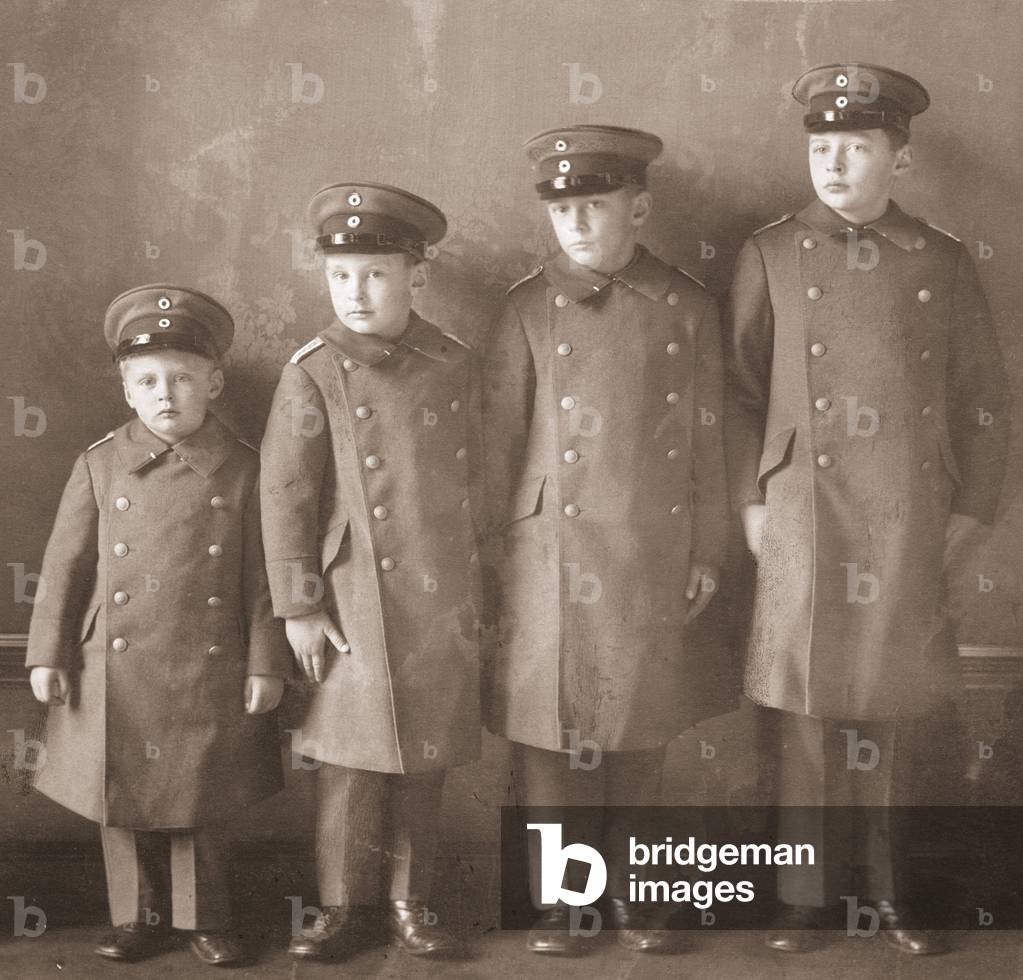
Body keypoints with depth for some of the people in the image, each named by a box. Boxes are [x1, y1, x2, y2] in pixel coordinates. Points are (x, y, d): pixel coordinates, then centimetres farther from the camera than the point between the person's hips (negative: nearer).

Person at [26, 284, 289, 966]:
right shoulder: (100, 467, 1)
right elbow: (65, 567, 4)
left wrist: (266, 664, -3)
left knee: (202, 805, 10)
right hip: (116, 674, 1)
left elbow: (261, 576, -1)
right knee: (125, 804, 10)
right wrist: (49, 655, 1)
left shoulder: (243, 470, -2)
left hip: (208, 676, -1)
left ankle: (205, 919, 25)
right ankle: (140, 918, 26)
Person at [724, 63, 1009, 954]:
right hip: (804, 519, -1)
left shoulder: (944, 263, 7)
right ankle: (805, 894, 16)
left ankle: (882, 886, 20)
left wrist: (972, 508, 4)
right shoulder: (771, 256, 5)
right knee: (808, 710, 4)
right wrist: (750, 501, -2)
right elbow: (738, 388, 4)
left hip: (910, 524, 1)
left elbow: (984, 398, 10)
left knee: (884, 706, 7)